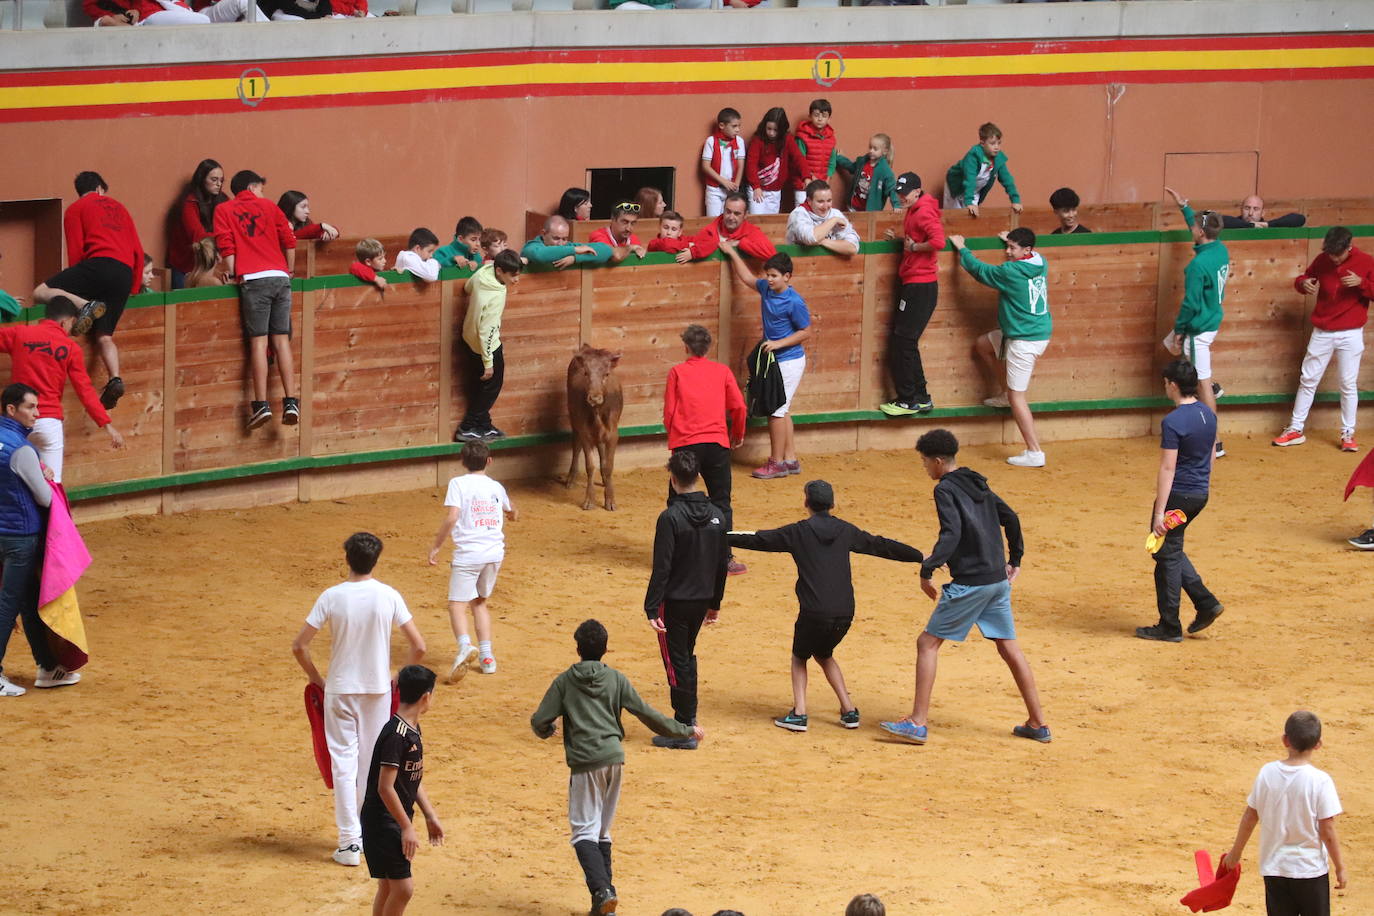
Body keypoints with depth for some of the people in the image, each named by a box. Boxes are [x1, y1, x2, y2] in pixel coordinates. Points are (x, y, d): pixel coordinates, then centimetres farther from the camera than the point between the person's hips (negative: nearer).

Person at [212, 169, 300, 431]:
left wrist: (233, 274, 6)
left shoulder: (223, 211, 11)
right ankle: (290, 402, -1)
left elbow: (226, 245, 0)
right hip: (279, 277, 2)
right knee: (282, 340, 4)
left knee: (258, 341, -5)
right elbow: (289, 240, 12)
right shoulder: (268, 206, 16)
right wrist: (289, 271, 23)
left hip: (253, 279, -2)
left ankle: (261, 404, -11)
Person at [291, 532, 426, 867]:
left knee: (344, 764, 3)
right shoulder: (389, 597, -9)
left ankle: (350, 842, -1)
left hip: (340, 690, -1)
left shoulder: (332, 597, -11)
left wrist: (316, 678, 5)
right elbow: (419, 646, -8)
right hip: (378, 689, 1)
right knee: (373, 764, 14)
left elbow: (299, 646, -10)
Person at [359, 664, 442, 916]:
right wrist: (407, 827, -20)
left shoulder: (413, 730, 9)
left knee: (389, 886, 14)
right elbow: (385, 787, -24)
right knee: (403, 888, -9)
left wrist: (430, 817, 17)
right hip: (382, 821, -10)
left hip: (397, 820, 10)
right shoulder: (395, 735, -22)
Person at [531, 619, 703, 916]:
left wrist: (548, 731, 25)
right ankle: (604, 892, 13)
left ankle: (602, 890, -25)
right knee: (602, 832, 16)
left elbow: (539, 722, 0)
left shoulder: (565, 681, 2)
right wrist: (686, 730, 16)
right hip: (614, 758, 3)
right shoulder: (616, 679, 7)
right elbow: (646, 714, 6)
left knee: (585, 833, -4)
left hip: (585, 763, -3)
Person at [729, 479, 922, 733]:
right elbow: (881, 546, 18)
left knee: (799, 657, 19)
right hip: (844, 614, 4)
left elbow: (759, 540, 4)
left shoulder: (799, 532, 1)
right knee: (824, 654, 28)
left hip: (814, 613, -4)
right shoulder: (846, 531, 10)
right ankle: (849, 710, 19)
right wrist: (922, 557, 29)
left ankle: (798, 713, 3)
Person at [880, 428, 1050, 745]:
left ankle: (918, 722, -2)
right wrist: (1014, 561, 27)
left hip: (969, 583, -8)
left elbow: (951, 534, -22)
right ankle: (1038, 723, 15)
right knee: (1009, 648, 13)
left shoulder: (946, 490, -10)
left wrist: (927, 570, -21)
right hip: (999, 579, 8)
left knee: (928, 644, 1)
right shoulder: (978, 484, 14)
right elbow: (1011, 519, 19)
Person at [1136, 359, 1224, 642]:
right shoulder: (1208, 414, 5)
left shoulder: (1173, 422, -20)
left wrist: (1159, 512, -20)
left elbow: (1168, 469, -21)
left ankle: (1169, 627, 10)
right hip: (1200, 495, 8)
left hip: (1178, 495, -8)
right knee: (1172, 550, 23)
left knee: (1167, 555, 4)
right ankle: (1205, 602, 14)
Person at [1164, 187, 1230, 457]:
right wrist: (1183, 206, 30)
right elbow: (1198, 226, 22)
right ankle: (1208, 386, 30)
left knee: (1204, 384, -1)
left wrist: (1179, 329, -10)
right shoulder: (1221, 250, 0)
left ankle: (1215, 444, 3)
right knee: (1170, 344, 30)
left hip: (1199, 328, -9)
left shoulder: (1198, 265, -26)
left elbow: (1191, 304, -23)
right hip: (1214, 320, 9)